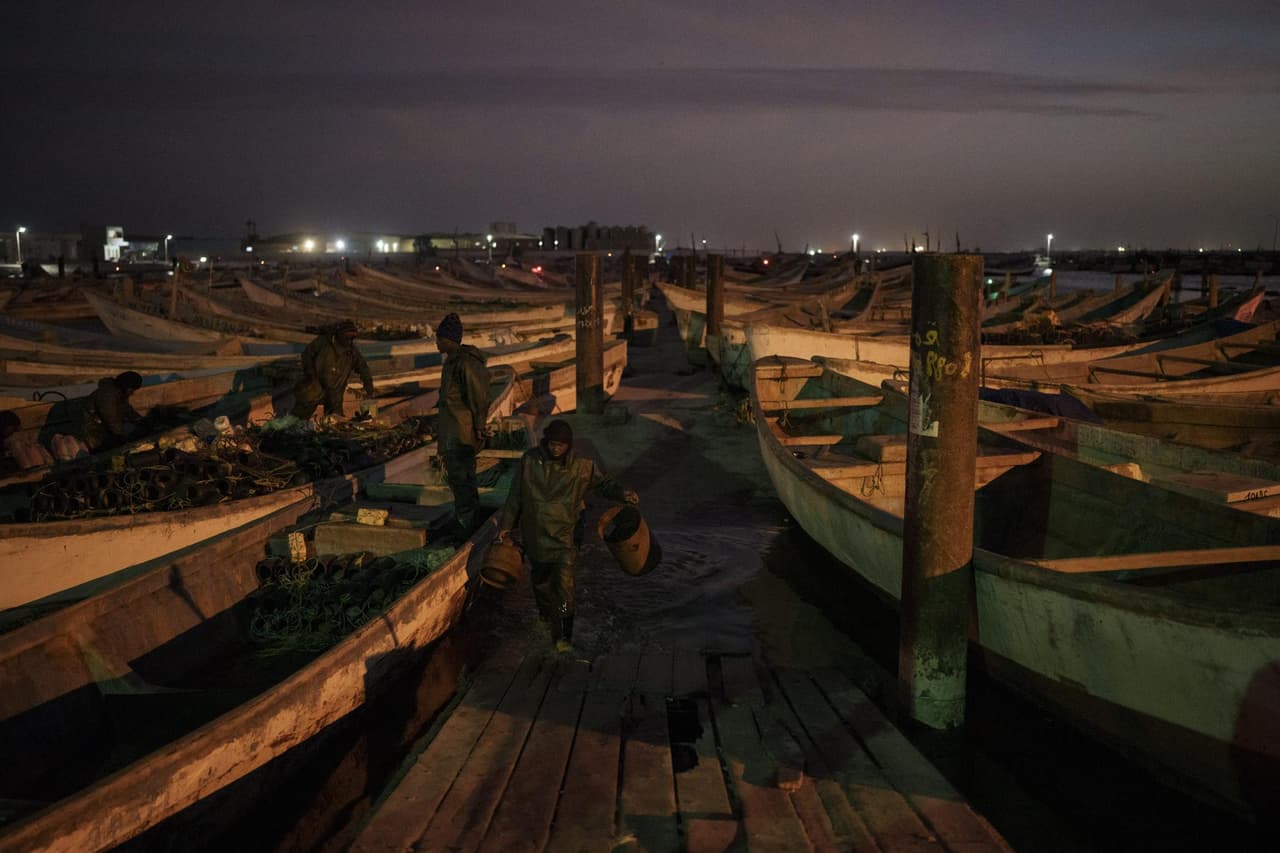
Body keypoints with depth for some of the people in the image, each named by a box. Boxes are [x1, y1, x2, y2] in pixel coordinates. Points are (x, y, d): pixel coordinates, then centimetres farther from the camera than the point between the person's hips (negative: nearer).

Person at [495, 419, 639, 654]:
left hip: (565, 535, -2)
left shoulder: (582, 466, -7)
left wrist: (622, 493, -12)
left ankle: (563, 636, -8)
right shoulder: (529, 460, -5)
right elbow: (516, 495, 4)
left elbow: (603, 482, 7)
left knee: (563, 583, -14)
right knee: (540, 577, 21)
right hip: (535, 533, 3)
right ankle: (545, 612, 49)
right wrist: (506, 524, 7)